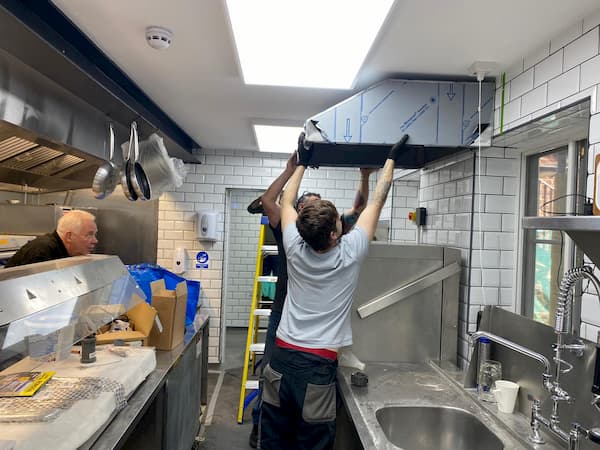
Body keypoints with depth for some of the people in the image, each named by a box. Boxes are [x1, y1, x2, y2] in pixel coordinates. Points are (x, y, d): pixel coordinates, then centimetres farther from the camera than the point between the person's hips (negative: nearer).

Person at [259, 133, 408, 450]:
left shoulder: (295, 249, -3)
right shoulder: (350, 253, -10)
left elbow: (286, 203, 15)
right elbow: (377, 202, 1)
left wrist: (302, 164, 26)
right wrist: (391, 159, 14)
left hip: (281, 357, 4)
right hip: (317, 366, -4)